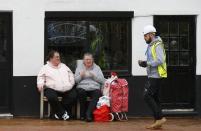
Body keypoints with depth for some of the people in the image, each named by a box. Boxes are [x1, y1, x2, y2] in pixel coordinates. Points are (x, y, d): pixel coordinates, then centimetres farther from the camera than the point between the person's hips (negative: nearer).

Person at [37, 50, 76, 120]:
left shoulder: (64, 66, 26)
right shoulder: (45, 68, 14)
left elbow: (71, 75, 27)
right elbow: (41, 77, 9)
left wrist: (72, 83, 10)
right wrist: (40, 84, -11)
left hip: (67, 89, 3)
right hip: (52, 89, -3)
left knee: (73, 95, -26)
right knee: (52, 97, -36)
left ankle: (59, 113, -16)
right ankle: (62, 113, -16)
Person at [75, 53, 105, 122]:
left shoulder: (97, 68, 19)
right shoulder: (79, 67, 19)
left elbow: (102, 80, 9)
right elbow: (75, 80, 10)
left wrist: (94, 76, -6)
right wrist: (81, 75, -8)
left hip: (94, 88, 0)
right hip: (82, 87, 0)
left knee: (97, 94, -35)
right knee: (81, 92, -36)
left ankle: (88, 113, -42)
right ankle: (82, 114, -23)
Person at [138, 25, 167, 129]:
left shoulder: (157, 45, -14)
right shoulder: (151, 45, 17)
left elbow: (160, 61, -23)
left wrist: (147, 63, -19)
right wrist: (144, 63, 7)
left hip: (155, 76, -10)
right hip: (153, 75, 10)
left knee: (147, 96, -12)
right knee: (154, 97, 9)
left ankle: (160, 118, -11)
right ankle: (158, 121, 11)